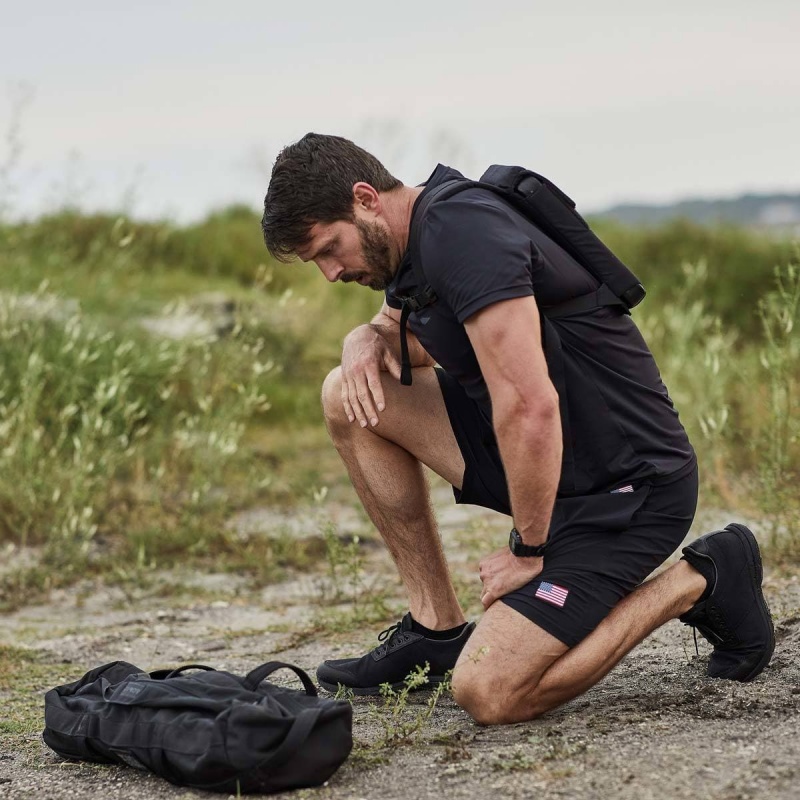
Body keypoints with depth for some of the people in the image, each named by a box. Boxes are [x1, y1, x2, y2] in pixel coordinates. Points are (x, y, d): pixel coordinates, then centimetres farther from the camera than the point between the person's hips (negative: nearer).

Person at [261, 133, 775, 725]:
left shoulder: (463, 233, -22)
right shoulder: (412, 239, 8)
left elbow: (530, 407, -29)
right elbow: (401, 338, 30)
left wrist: (529, 552, -17)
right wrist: (366, 341, 4)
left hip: (629, 488, -10)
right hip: (546, 455, 10)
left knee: (488, 693, -19)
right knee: (351, 397, 5)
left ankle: (697, 583, -1)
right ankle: (437, 628, 10)